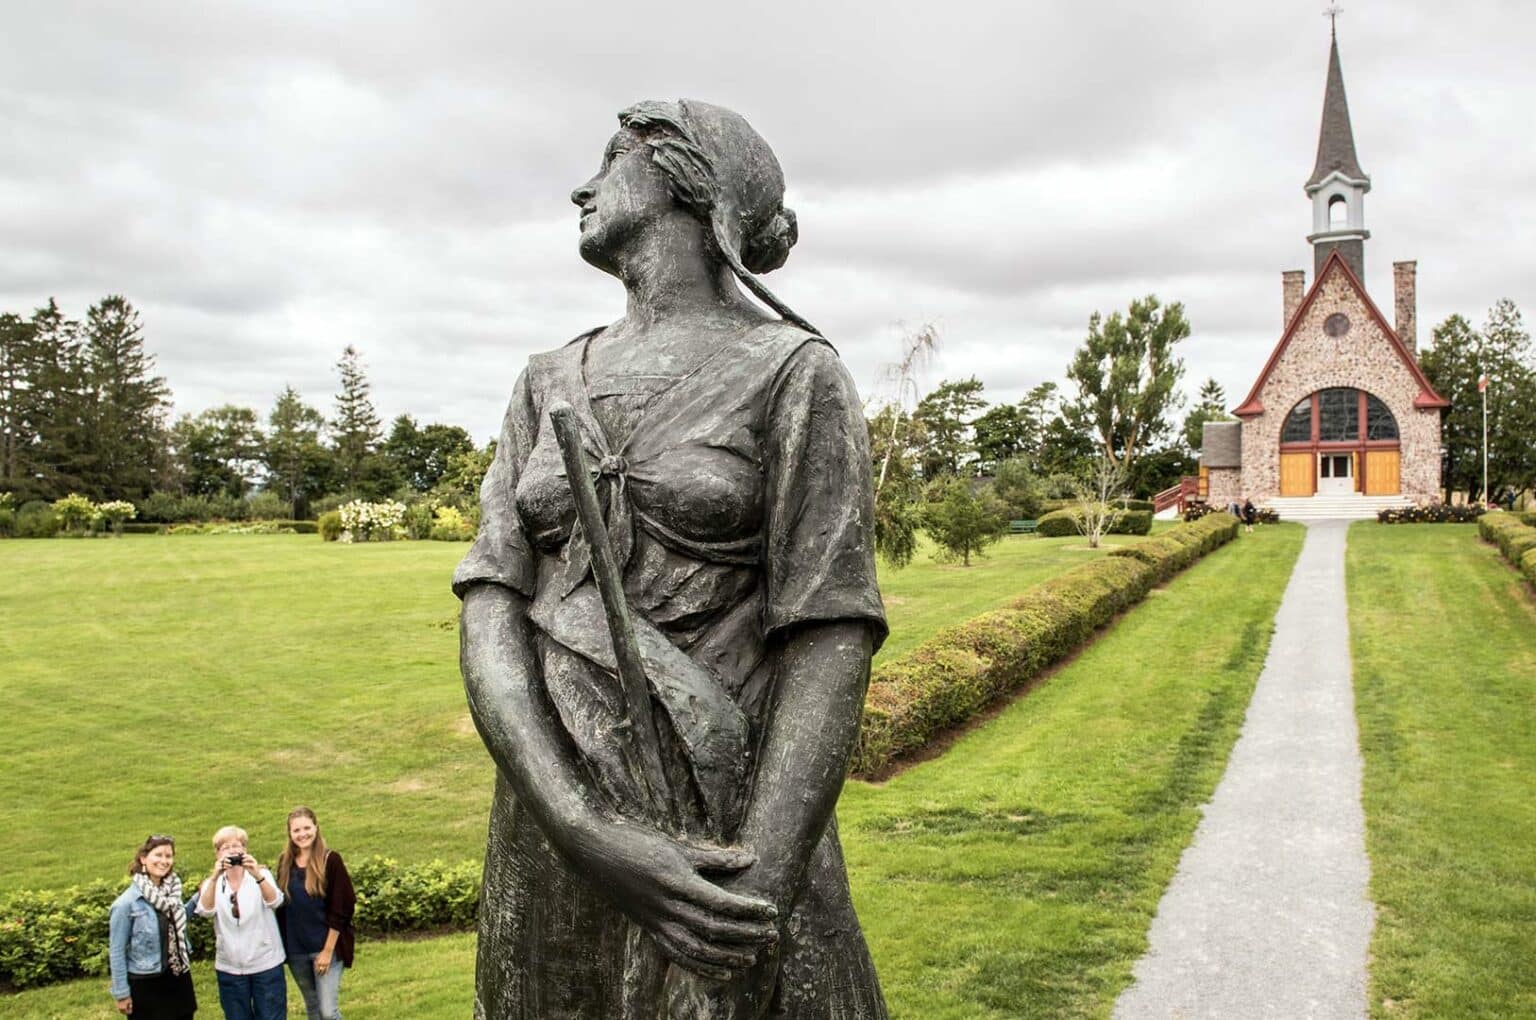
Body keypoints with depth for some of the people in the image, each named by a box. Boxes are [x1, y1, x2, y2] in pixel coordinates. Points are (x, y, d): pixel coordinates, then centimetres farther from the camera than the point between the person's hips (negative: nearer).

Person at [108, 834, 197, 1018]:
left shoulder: (172, 891, 0)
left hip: (179, 979, 6)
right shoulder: (127, 902, -16)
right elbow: (116, 951, -11)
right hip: (147, 985, -6)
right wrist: (121, 993, -10)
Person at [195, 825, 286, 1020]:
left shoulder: (261, 874, -2)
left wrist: (257, 876, -40)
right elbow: (205, 910, -18)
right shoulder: (212, 883, 3)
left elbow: (275, 901, -22)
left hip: (266, 964, -2)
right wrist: (215, 877, -35)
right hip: (230, 968, 2)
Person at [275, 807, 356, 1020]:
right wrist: (282, 946, 6)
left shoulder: (330, 860, -10)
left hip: (325, 947, -5)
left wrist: (328, 950, -13)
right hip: (295, 950, 5)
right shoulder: (285, 862, 4)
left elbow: (339, 911, -10)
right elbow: (280, 906, 9)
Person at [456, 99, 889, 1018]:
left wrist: (755, 910, -22)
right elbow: (491, 610, -2)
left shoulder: (797, 374, -6)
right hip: (551, 829, 5)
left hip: (732, 836, -4)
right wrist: (581, 832, -18)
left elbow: (831, 645, -12)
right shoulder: (551, 386, 9)